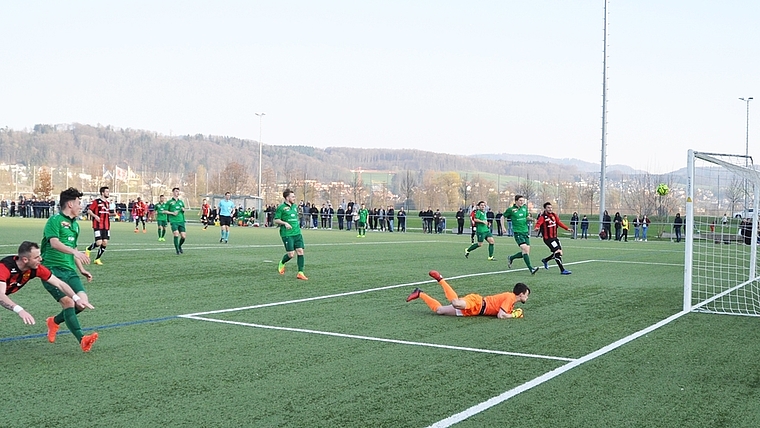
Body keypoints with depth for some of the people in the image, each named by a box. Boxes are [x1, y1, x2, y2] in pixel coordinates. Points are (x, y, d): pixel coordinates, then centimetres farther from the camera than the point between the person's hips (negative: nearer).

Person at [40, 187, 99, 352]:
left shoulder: (75, 225, 19)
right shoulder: (55, 220, -7)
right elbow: (54, 243, -23)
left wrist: (82, 270, 26)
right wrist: (75, 251, -37)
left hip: (69, 270, 7)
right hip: (52, 269, -7)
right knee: (68, 301, -21)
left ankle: (54, 321, 20)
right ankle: (82, 340, -23)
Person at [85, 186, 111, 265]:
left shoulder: (108, 202, 16)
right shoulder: (96, 201, -7)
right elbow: (89, 211, -7)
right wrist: (95, 216, -21)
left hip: (106, 226, 7)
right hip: (98, 226, -7)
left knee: (105, 243, 0)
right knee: (99, 243, -14)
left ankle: (97, 259, 12)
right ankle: (88, 249, 17)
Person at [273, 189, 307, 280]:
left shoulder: (295, 206, 15)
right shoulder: (281, 207, -4)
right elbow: (276, 220, -4)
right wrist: (285, 223, -18)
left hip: (297, 233, 6)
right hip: (287, 234, -6)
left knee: (300, 251, -4)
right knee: (291, 254, -8)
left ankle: (300, 273, 1)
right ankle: (282, 263, 24)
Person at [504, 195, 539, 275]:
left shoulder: (525, 207, 8)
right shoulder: (511, 209, -6)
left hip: (525, 232, 6)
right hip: (517, 232, -6)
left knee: (526, 252, 3)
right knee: (525, 249, -21)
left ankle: (511, 258, 28)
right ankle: (531, 269, -22)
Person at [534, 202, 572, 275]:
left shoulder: (554, 215, 8)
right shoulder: (543, 217, -14)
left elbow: (559, 223, 18)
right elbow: (538, 223, -30)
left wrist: (567, 228, 10)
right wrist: (537, 228, -52)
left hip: (555, 237, 8)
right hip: (548, 238, -8)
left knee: (559, 253, 9)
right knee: (557, 252, -15)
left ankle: (545, 260, 33)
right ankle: (562, 270, -7)